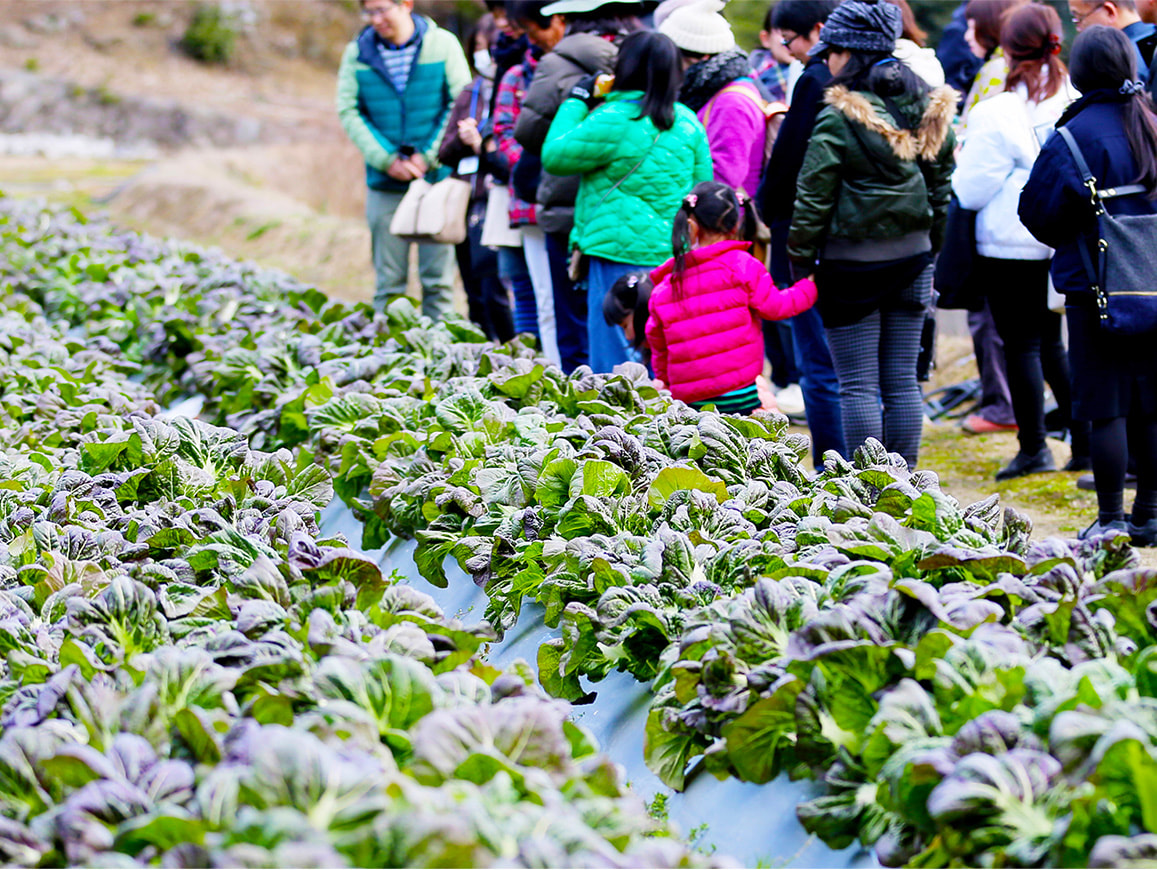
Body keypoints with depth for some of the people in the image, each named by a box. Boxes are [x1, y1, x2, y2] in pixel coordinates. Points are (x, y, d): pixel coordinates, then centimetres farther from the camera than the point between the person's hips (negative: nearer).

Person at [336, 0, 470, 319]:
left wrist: (429, 156, -9)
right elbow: (348, 111, 1)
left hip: (437, 177, -1)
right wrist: (386, 159, -9)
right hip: (385, 184, 1)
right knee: (389, 280, 2)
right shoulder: (357, 53, 1)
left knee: (437, 278, 1)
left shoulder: (443, 44, -2)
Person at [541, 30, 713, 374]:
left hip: (621, 253, -6)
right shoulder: (687, 122, 7)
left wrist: (576, 102, 9)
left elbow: (554, 156, -2)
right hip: (673, 257, 6)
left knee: (613, 358, -1)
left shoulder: (614, 120, -12)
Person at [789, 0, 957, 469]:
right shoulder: (928, 107, 4)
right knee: (901, 380, 11)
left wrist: (800, 255, -1)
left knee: (857, 385, 0)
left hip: (852, 259, -6)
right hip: (912, 255, 6)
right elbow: (941, 182, 12)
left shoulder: (839, 116, -15)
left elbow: (814, 197, -11)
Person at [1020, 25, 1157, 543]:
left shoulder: (1077, 133, -13)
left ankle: (1111, 520, 2)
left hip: (1095, 287, -5)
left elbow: (1038, 212, -8)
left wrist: (1063, 242, 10)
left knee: (1104, 408, 0)